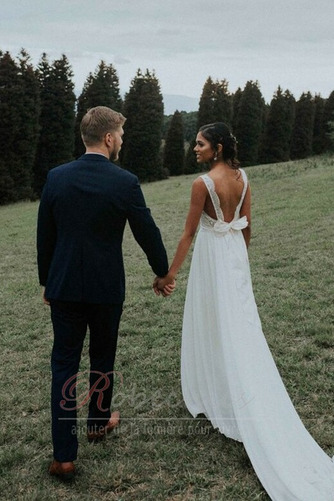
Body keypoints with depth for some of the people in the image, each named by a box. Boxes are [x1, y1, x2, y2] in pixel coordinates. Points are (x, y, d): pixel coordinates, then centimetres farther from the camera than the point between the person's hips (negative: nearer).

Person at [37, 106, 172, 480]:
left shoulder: (56, 177, -3)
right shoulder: (125, 182, -12)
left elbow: (44, 236, 4)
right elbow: (147, 233, -4)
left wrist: (47, 282, 16)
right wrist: (163, 271, 14)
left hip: (64, 287, 2)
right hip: (107, 288, -1)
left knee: (64, 363, 7)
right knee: (102, 357, 20)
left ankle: (64, 455, 7)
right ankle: (98, 421, 41)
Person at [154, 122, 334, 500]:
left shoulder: (203, 183, -17)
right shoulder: (242, 177, 3)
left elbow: (189, 232, -16)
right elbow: (247, 225, 9)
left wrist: (170, 273, -10)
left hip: (212, 257, -7)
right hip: (236, 254, 7)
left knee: (214, 326, 6)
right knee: (241, 327, 14)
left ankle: (215, 396, 20)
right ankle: (247, 405, 24)